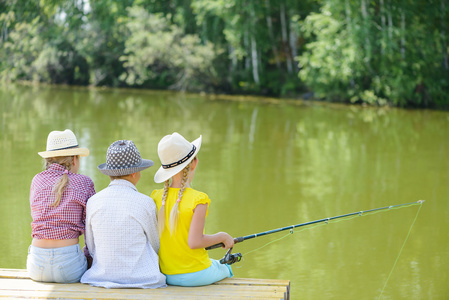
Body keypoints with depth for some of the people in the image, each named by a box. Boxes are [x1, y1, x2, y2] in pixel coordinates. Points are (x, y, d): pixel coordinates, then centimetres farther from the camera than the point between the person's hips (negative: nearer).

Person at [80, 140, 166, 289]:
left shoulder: (93, 202, -4)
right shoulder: (145, 203, -12)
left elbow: (91, 248, 5)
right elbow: (154, 247, 2)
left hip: (102, 276, 4)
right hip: (142, 279, -4)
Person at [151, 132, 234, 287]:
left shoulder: (156, 197, -5)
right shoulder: (198, 200, -20)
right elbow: (195, 242, -24)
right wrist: (222, 237, -8)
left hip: (167, 276, 5)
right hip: (196, 276, -5)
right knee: (226, 268, 29)